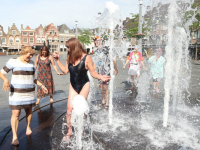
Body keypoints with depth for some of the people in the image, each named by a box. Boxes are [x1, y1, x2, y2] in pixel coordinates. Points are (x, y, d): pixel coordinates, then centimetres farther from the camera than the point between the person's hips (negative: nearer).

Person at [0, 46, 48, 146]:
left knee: (29, 110, 13)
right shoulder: (13, 61, -7)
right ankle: (14, 136, 4)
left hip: (29, 92, 4)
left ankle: (28, 127, 37)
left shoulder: (31, 63, 6)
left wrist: (41, 85, 10)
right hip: (16, 92, -4)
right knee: (16, 113, -6)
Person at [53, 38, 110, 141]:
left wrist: (101, 77, -28)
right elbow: (65, 71, 6)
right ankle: (69, 132, 19)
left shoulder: (86, 58, -16)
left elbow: (92, 73, -10)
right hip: (73, 86, 5)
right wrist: (57, 60, 4)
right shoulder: (69, 58, 0)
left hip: (84, 86, -4)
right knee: (70, 109, 2)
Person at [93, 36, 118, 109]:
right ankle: (103, 101, 28)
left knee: (105, 87, -7)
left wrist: (116, 70, 0)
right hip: (99, 71, 7)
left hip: (106, 71, -7)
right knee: (100, 86, 12)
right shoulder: (96, 51, 10)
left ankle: (107, 103, 3)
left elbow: (114, 60, -7)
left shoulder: (106, 49, -13)